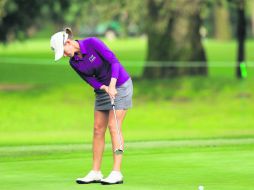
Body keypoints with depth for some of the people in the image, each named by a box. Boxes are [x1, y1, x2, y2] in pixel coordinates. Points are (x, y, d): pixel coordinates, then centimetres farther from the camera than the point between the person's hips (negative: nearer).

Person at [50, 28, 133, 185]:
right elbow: (91, 80, -3)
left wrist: (112, 85, -30)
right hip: (103, 89, 7)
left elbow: (114, 61, -23)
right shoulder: (74, 62, -1)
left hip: (120, 85, -7)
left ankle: (117, 173, -12)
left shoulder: (92, 43, -21)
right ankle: (96, 172, 10)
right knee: (98, 129, 4)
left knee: (113, 127, -12)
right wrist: (105, 88, -22)